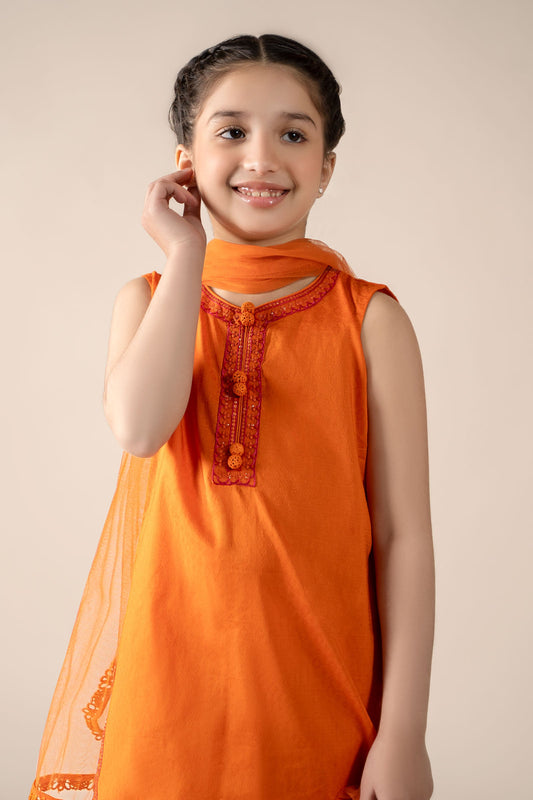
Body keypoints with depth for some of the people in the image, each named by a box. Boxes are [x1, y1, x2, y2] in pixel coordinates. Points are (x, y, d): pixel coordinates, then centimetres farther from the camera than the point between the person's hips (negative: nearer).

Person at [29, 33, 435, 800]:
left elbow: (404, 534, -6)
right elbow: (139, 426, -18)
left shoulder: (370, 318, -3)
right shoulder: (147, 299, 4)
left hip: (310, 679, -1)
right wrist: (187, 255, -10)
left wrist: (403, 735, -8)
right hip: (162, 672, 2)